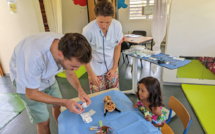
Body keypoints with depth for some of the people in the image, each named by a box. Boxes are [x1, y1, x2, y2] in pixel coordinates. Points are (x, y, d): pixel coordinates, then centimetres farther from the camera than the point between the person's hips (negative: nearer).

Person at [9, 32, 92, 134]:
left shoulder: (67, 46, -26)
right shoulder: (35, 57, -43)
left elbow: (70, 73, -8)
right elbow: (31, 94, -26)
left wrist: (80, 90, -24)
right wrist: (64, 102, -32)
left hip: (47, 75, 5)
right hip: (26, 80, -4)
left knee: (58, 106, 15)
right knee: (44, 121, 2)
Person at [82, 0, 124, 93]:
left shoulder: (117, 25, -13)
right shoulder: (88, 30, -23)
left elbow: (117, 47, -1)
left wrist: (114, 68, -2)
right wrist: (91, 74, -10)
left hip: (111, 67, 3)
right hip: (96, 70, -2)